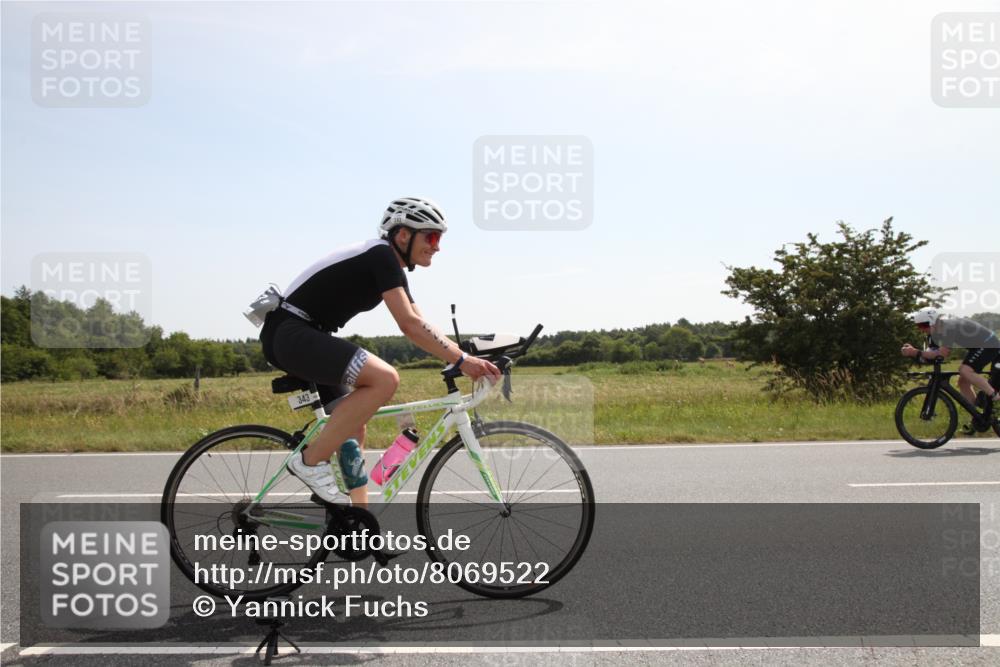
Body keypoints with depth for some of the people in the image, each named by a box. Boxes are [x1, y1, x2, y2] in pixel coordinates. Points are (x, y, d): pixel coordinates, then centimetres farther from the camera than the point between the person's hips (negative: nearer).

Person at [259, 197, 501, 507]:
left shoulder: (391, 269, 16)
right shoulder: (381, 255, -14)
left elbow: (419, 326, 14)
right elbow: (409, 325, -23)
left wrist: (466, 358, 3)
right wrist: (461, 360, -22)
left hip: (305, 337, 11)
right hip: (291, 332, -11)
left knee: (354, 430, 11)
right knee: (385, 379, -26)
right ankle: (311, 461, -17)